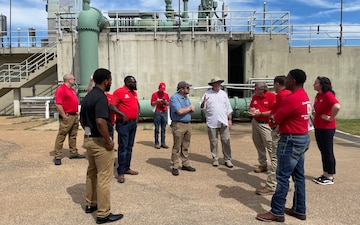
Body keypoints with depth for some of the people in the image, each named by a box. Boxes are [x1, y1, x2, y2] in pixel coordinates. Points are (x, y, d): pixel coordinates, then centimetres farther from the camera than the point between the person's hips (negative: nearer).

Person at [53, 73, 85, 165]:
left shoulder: (72, 90, 17)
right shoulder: (61, 89, -13)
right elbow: (58, 104, -20)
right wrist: (64, 116, -20)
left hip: (75, 116, 9)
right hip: (67, 117, -9)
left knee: (73, 136, 15)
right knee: (61, 136, -4)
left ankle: (73, 153, 24)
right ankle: (57, 156, 0)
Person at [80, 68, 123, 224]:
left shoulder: (87, 97, 10)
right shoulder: (101, 97, -20)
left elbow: (82, 119, 17)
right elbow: (100, 122, -32)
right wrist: (109, 141, -22)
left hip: (89, 139, 10)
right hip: (100, 141, -10)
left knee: (91, 173, 21)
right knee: (103, 177, -1)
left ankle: (90, 204, 35)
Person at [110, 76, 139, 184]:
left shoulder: (134, 93, 13)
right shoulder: (119, 92, -11)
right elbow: (112, 106, -16)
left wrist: (137, 114, 13)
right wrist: (123, 115, -21)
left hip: (134, 122, 8)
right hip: (124, 123, -8)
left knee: (130, 147, 13)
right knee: (123, 147, -5)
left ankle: (127, 168, 24)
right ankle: (120, 172, 2)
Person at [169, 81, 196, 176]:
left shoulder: (186, 98, 16)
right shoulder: (174, 97, -11)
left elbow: (192, 110, 16)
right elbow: (180, 111, -21)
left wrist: (192, 108, -8)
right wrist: (189, 108, -5)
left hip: (188, 124, 8)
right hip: (178, 125, -8)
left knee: (186, 147, 13)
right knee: (177, 147, -3)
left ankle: (186, 164, 22)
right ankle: (174, 167, 5)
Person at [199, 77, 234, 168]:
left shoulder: (223, 94, 10)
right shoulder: (207, 94, 1)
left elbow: (228, 108, 13)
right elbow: (202, 107, 0)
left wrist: (230, 119, 8)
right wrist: (203, 102, -21)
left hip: (223, 122, 2)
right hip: (212, 122, -2)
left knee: (226, 141, 1)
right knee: (213, 142, 5)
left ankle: (227, 159, 10)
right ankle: (215, 159, 18)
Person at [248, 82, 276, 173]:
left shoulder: (272, 96, -11)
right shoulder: (254, 97, 8)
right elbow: (250, 107, 22)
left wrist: (260, 113, -18)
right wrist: (251, 110, -2)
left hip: (266, 124, -6)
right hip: (255, 123, 7)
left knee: (270, 146, -8)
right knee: (259, 146, 13)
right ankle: (263, 165, 26)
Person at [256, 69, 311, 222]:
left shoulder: (292, 98, -21)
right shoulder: (304, 96, 12)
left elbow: (276, 119, -14)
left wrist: (270, 118, 7)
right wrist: (278, 120, 1)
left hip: (291, 141, -10)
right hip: (302, 138, 10)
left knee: (282, 177, -3)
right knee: (298, 175, 15)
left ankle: (277, 212, 5)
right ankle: (299, 210, 24)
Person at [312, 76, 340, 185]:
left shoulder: (328, 95, -17)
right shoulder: (318, 95, 9)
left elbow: (337, 107, -34)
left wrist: (330, 118, -23)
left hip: (327, 128, -9)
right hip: (318, 126, 9)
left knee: (328, 152, 1)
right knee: (323, 151, 15)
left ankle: (330, 177, 12)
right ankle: (325, 174, 26)